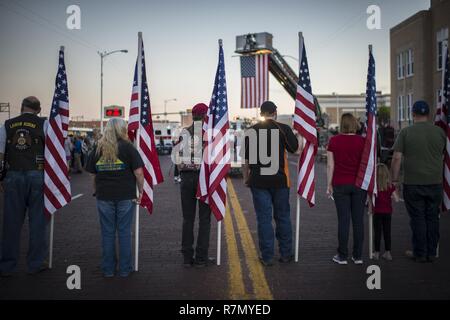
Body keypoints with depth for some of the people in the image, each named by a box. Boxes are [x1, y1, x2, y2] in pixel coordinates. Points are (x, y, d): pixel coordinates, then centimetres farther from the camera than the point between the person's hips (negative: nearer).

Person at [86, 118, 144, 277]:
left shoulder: (98, 148, 6)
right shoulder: (127, 147, -4)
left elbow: (92, 172, 9)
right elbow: (138, 171, -9)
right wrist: (140, 191, 0)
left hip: (104, 196, 2)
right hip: (125, 196, -2)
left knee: (107, 233, 10)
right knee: (124, 232, 7)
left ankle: (108, 269, 17)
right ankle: (124, 269, 14)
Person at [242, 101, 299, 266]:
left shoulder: (251, 131, -2)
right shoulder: (284, 128, -4)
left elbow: (245, 158, 0)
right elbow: (295, 148, 9)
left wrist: (246, 177, 11)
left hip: (258, 181, 0)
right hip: (280, 180, 1)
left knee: (264, 218, 4)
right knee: (282, 216, 13)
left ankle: (267, 257, 8)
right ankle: (286, 254, 22)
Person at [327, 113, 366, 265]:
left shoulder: (334, 140, -3)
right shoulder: (362, 141, 0)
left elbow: (330, 165, -2)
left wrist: (329, 185, 5)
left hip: (340, 184, -1)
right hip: (359, 184, 1)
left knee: (343, 220, 2)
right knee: (358, 219, 6)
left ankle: (342, 256, 7)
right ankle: (358, 256, 12)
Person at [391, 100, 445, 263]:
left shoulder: (406, 132, -6)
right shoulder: (440, 132, 3)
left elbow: (397, 157, -10)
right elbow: (443, 156, 14)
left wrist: (394, 179, -3)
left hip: (413, 184, -2)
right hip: (435, 183, 3)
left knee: (417, 219, 5)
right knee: (432, 218, 11)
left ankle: (419, 253, 13)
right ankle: (431, 253, 19)